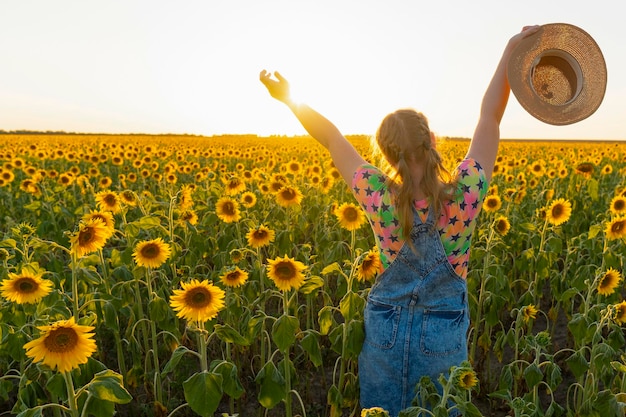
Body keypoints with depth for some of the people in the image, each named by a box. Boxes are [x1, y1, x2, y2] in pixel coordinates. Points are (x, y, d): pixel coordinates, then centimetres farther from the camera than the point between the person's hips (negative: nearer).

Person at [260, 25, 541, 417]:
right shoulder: (465, 195, -20)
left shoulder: (379, 197, -19)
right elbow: (491, 118, -8)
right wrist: (513, 48, 2)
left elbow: (333, 138, -8)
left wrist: (290, 97, 6)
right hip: (444, 334, 0)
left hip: (384, 330, 1)